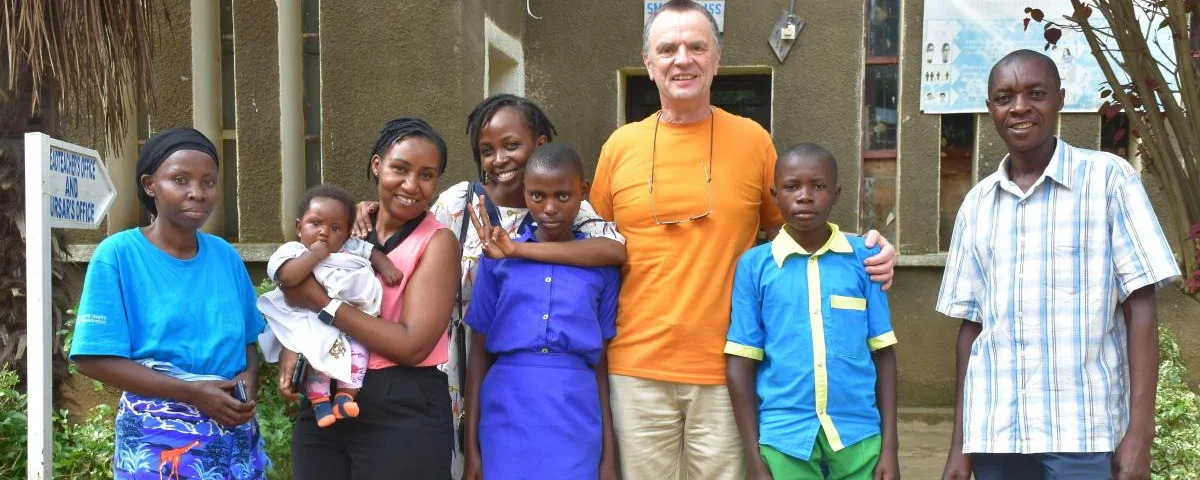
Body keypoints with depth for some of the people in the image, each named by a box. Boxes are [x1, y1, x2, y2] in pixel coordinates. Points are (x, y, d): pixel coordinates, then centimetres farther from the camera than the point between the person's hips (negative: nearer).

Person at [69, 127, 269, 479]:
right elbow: (93, 358, -13)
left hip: (235, 433, 4)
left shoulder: (226, 256, 4)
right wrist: (193, 392, -19)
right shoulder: (118, 254, -9)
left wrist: (249, 377, -10)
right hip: (158, 438, -4)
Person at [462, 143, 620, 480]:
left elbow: (601, 361, 7)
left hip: (576, 423, 0)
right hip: (506, 418, 0)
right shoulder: (498, 258, 4)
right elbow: (479, 352, 7)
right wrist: (471, 446, 5)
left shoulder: (602, 265, 5)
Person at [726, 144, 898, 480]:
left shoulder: (864, 258, 0)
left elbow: (883, 354, 4)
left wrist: (890, 446, 2)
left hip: (858, 434, 1)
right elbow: (740, 364, 0)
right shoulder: (754, 265, -2)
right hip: (783, 438, 0)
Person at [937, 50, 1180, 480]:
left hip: (1084, 432, -3)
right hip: (994, 431, 3)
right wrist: (960, 441, 10)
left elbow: (1140, 306, -3)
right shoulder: (977, 203, 8)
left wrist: (1139, 433, -9)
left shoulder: (1108, 178, -2)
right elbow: (971, 323, 11)